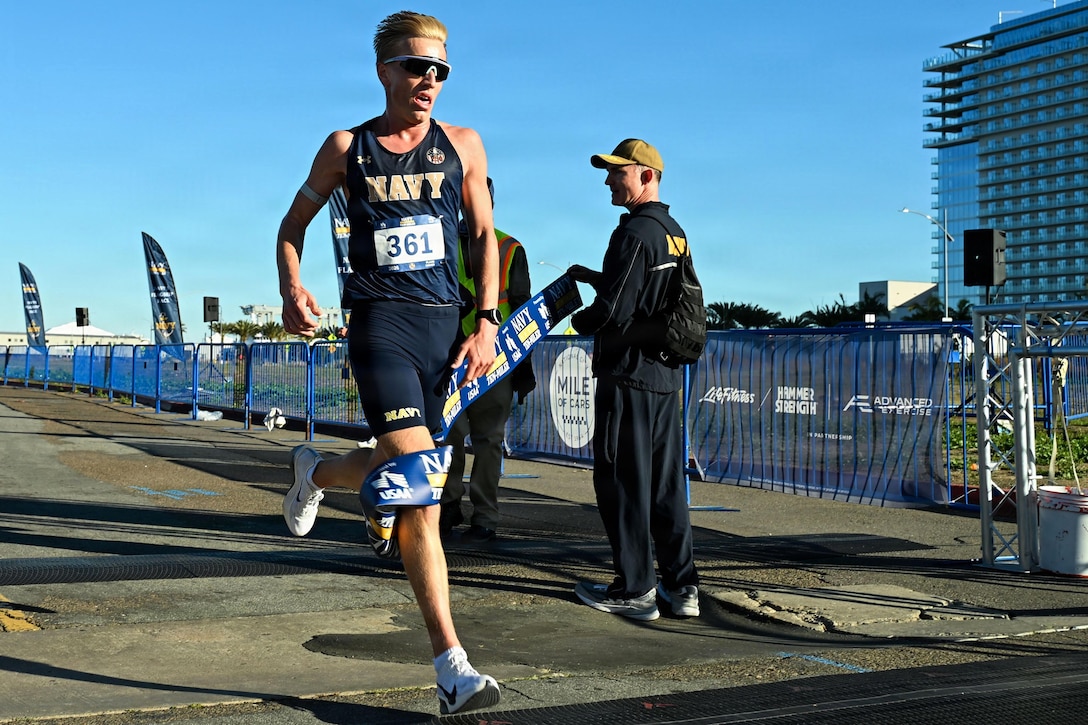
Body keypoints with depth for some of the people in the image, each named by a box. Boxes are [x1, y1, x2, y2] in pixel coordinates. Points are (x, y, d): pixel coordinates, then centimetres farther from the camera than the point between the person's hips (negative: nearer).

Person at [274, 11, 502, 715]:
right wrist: (293, 287, -4)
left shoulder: (462, 145, 11)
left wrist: (486, 325, 4)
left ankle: (317, 472, 40)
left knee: (418, 485, 6)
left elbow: (485, 234, 15)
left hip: (446, 323, 4)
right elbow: (294, 223, 16)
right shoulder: (347, 148, 7)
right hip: (380, 319, -3)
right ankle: (452, 664, -14)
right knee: (414, 472, -20)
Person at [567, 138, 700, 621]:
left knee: (622, 482, -1)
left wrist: (578, 320, 1)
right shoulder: (675, 234, 15)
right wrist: (593, 277, 22)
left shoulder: (635, 232, -14)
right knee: (666, 483, 11)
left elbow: (614, 309, -19)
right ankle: (682, 587, 14)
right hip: (667, 376, 9)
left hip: (629, 373, -9)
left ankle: (634, 589, 3)